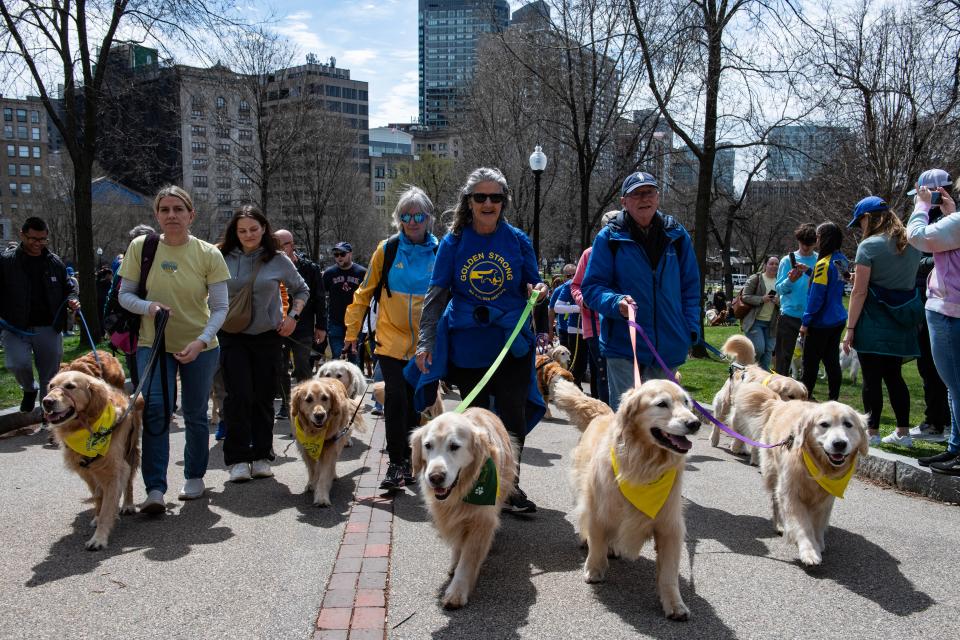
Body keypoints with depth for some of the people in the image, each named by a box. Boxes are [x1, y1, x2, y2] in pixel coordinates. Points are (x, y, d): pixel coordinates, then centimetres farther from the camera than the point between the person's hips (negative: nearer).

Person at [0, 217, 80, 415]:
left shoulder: (55, 262, 7)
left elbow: (67, 288, 18)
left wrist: (71, 300, -3)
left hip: (48, 328, 2)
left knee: (49, 376, 8)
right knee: (18, 364, -23)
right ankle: (29, 389, 11)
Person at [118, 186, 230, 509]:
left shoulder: (209, 254, -9)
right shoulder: (140, 247, -5)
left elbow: (220, 307, -8)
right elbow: (124, 295, 1)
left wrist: (201, 341, -23)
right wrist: (148, 306, -21)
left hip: (200, 347, 0)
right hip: (153, 344, 0)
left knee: (195, 415, 10)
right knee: (155, 408, -15)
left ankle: (194, 476, 30)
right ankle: (155, 489, -8)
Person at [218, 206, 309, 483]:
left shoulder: (278, 260, 2)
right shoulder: (222, 259, 1)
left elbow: (301, 290, 15)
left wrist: (293, 315, 1)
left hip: (268, 336, 1)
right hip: (232, 337, -1)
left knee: (263, 397, 6)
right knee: (239, 395, -9)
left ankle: (262, 456, 17)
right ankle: (238, 459, 1)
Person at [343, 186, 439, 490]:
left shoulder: (439, 252, -1)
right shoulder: (387, 249, -3)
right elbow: (365, 292, 4)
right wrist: (352, 331, 4)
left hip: (424, 344, 1)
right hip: (391, 339, -1)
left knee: (414, 404, 10)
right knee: (396, 398, -12)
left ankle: (408, 461, 25)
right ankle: (396, 463, 0)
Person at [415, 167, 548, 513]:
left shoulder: (518, 240, 2)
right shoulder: (453, 242, 0)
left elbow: (531, 286, 11)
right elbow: (436, 294, 1)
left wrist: (538, 290, -14)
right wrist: (426, 341, -6)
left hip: (512, 345, 0)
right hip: (466, 345, 1)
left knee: (514, 418, -4)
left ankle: (509, 484, 13)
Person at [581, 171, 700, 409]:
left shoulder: (676, 235, 7)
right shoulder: (609, 237, -3)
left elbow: (690, 287, 12)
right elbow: (591, 287, -3)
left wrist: (691, 329, 3)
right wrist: (615, 302, -23)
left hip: (668, 346, 4)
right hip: (623, 344, -3)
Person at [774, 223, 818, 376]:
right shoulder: (787, 260, 3)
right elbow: (779, 289, -1)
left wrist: (809, 271, -21)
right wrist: (790, 280, -21)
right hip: (789, 315, -1)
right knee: (783, 356, 3)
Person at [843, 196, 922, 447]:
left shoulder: (869, 246, -12)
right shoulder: (912, 244, 9)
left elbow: (859, 292, -14)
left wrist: (850, 329, -11)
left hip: (873, 323, -7)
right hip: (902, 322, 7)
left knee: (872, 379, 1)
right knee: (894, 376, 16)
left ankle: (872, 433, 7)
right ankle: (903, 432, 20)